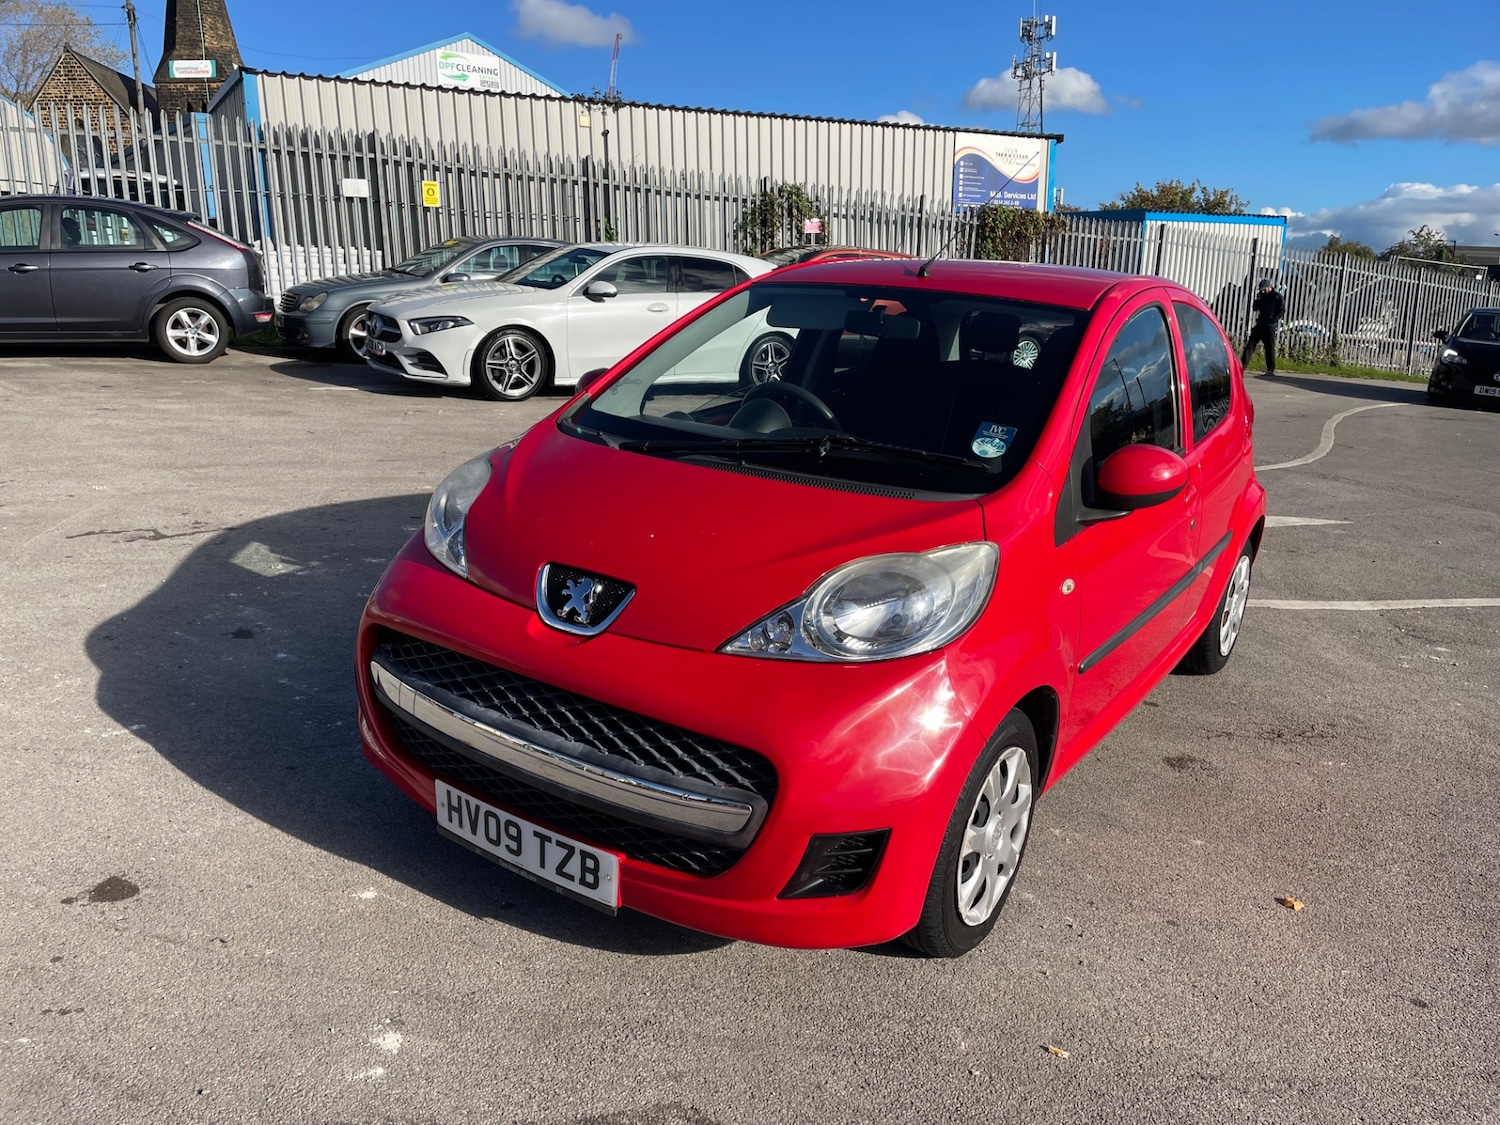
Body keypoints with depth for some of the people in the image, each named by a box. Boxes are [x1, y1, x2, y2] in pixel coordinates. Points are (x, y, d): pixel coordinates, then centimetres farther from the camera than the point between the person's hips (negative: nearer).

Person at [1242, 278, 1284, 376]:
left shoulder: (1277, 297, -4)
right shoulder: (1263, 296, 14)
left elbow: (1282, 310, -7)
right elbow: (1255, 307, 13)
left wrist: (1274, 319, -15)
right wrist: (1257, 298, -1)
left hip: (1270, 326, -6)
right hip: (1260, 324, 6)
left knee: (1270, 348, -1)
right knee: (1250, 344, -1)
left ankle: (1271, 370, 5)